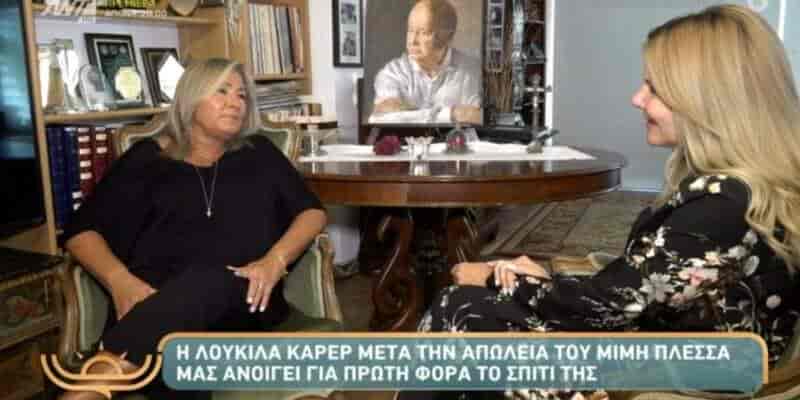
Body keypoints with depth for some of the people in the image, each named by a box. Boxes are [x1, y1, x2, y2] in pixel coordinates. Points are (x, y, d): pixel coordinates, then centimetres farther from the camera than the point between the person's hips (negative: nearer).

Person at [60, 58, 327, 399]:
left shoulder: (257, 153, 21)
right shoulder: (147, 157, 17)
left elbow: (312, 212, 12)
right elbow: (81, 231, 11)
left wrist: (275, 260, -9)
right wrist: (120, 280, -11)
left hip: (240, 299, 1)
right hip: (155, 295, 0)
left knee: (205, 284, -39)